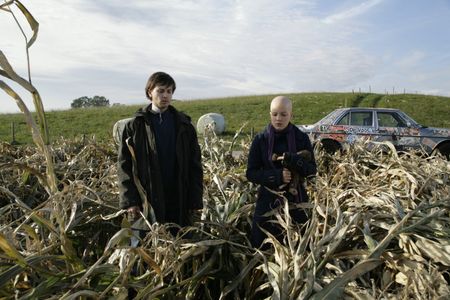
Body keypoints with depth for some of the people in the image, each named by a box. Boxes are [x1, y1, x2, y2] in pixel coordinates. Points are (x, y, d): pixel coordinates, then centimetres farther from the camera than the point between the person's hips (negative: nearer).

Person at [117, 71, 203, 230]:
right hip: (146, 203, -1)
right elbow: (124, 166, 1)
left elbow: (195, 165, 5)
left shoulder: (184, 126, 6)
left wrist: (195, 200, -1)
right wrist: (130, 201, -8)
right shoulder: (134, 126, 2)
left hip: (179, 202, 1)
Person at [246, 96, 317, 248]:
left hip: (296, 200, 1)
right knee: (261, 248, 5)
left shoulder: (301, 138, -2)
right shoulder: (260, 140, -4)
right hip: (268, 201, 0)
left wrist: (296, 162, -22)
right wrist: (276, 176, -21)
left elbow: (312, 170, -1)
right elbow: (251, 173, -5)